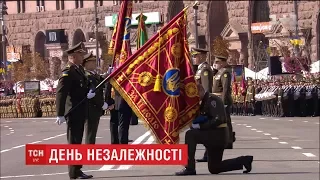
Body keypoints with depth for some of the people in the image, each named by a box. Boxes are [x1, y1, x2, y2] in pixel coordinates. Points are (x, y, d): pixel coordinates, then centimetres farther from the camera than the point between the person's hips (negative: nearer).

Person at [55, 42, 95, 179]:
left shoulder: (80, 69, 12)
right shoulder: (68, 72, -17)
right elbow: (60, 93, -22)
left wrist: (88, 93, 3)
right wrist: (60, 114, -25)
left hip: (80, 111, 9)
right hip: (73, 112, -9)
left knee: (77, 141, 16)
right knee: (74, 141, -4)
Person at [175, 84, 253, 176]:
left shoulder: (212, 99, -14)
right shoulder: (205, 101, 18)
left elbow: (218, 119, -25)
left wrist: (200, 126, -22)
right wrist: (195, 124, -5)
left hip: (218, 135, -11)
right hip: (214, 136, 11)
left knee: (190, 134, -22)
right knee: (214, 169, 15)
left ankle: (190, 168, -19)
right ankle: (244, 160, 20)